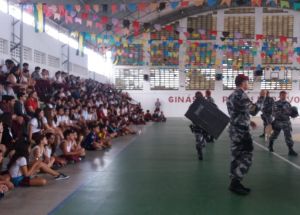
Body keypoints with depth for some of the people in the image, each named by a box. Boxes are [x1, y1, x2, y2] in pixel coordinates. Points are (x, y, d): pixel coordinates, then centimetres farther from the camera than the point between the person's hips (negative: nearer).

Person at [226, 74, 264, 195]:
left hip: (235, 130, 10)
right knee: (246, 158, -5)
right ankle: (235, 183, -3)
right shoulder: (240, 95, -16)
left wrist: (248, 122, 19)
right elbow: (254, 111, -17)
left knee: (237, 157, 12)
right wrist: (261, 98, -6)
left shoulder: (232, 95, 15)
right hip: (241, 131, -10)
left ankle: (234, 183, 16)